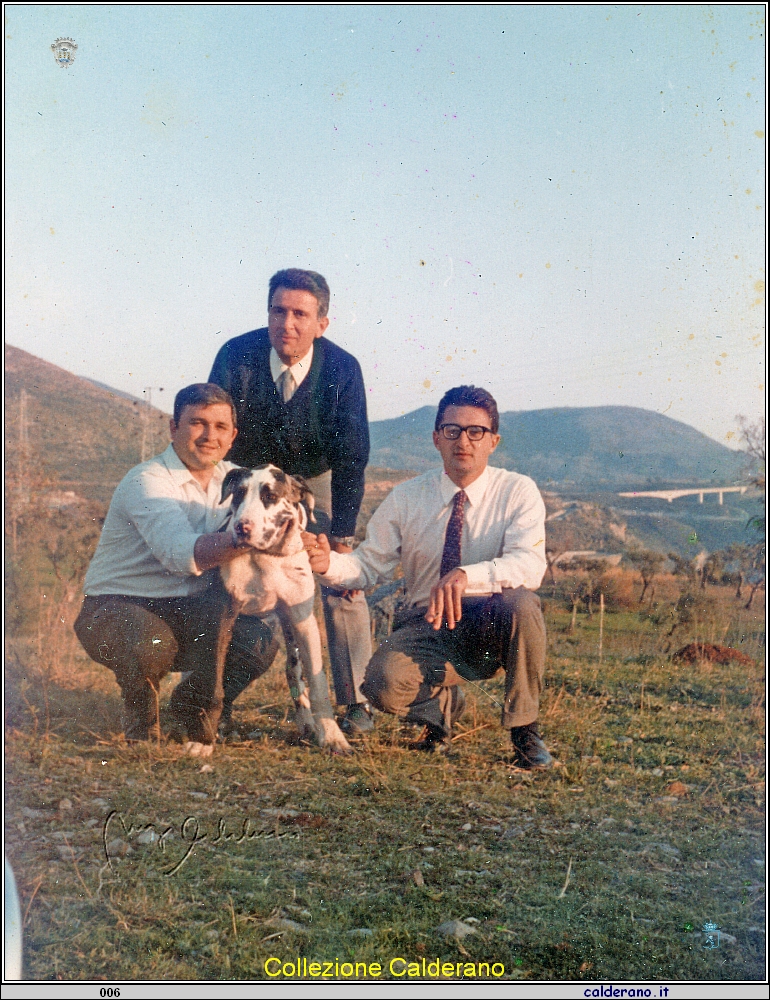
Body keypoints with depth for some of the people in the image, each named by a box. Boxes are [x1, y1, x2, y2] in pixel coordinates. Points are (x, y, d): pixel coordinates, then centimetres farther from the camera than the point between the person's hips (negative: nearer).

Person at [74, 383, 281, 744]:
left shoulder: (233, 479, 3)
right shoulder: (147, 482, -19)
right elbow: (182, 553, -38)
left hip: (188, 613, 5)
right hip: (118, 607, -5)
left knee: (260, 640, -20)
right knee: (149, 644, -38)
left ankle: (192, 703, 10)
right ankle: (140, 715, -1)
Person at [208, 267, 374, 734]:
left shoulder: (343, 370, -25)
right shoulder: (237, 356, -25)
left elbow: (351, 458, -18)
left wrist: (342, 535, -21)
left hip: (318, 478, 0)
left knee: (344, 582, -8)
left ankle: (357, 701, 4)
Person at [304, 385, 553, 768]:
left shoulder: (517, 492, -8)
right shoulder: (406, 499, 0)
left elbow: (530, 564, -24)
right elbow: (369, 565, 0)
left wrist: (467, 576, -41)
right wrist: (329, 563, -22)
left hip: (491, 629, -1)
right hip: (426, 627, 1)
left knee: (521, 603, -35)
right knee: (384, 683, -30)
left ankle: (524, 730, -13)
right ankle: (442, 702, 9)